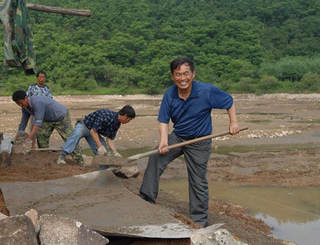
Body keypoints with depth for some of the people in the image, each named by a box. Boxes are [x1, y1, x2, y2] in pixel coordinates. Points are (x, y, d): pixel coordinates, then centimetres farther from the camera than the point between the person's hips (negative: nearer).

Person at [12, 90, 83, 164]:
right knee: (41, 137, -4)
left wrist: (29, 138, -44)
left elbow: (38, 122, -40)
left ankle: (80, 162, 2)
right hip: (48, 120, 8)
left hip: (61, 116, -8)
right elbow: (23, 123, 2)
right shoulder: (25, 108, -8)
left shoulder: (37, 102, -36)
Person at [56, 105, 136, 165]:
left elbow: (109, 139, -2)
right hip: (84, 125, -8)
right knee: (77, 134, -38)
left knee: (105, 150, -7)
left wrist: (115, 153, -13)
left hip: (95, 132, 8)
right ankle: (62, 156, -41)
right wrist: (100, 146, -36)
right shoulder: (107, 115, -32)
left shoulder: (117, 123, -4)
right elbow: (93, 131, -30)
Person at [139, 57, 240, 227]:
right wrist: (164, 140, -21)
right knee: (155, 158, -19)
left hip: (199, 142, -3)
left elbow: (229, 101, -2)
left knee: (198, 182, 2)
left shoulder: (207, 91, -17)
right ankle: (146, 198, -6)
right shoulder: (169, 95, -8)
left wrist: (233, 122, -7)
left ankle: (199, 221, 17)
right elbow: (163, 120, -5)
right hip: (177, 137, 3)